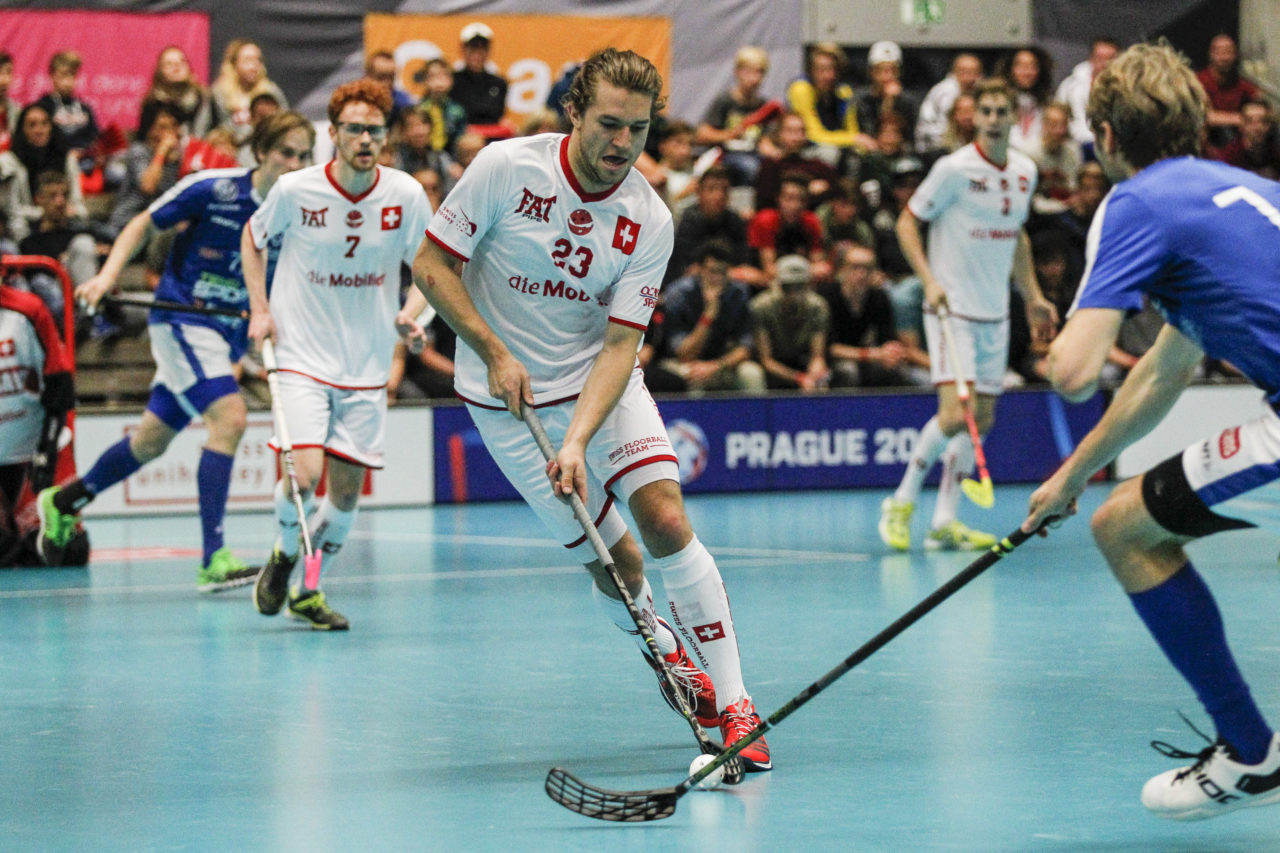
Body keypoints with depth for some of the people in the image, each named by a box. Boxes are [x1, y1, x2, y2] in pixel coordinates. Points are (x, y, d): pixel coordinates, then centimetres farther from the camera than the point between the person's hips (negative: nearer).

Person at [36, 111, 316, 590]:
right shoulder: (212, 189, -14)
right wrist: (109, 273, -14)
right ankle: (214, 560, -26)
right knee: (229, 417, -25)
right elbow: (143, 223, -2)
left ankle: (63, 502, 40)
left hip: (229, 332, 6)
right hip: (181, 319, -6)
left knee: (152, 441, 15)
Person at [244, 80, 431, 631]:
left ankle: (308, 591, 26)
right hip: (302, 355, -2)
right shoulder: (295, 190, -9)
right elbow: (253, 236, 11)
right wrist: (260, 309, 2)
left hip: (367, 366, 3)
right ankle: (284, 553, 13)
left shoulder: (407, 196, -6)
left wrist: (410, 314, -11)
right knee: (303, 474, -18)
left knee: (346, 491, 4)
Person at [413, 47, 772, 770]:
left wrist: (578, 441, -27)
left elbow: (619, 344, -14)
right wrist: (495, 352, -17)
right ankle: (668, 654, 25)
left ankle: (732, 703, -12)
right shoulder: (506, 167, -16)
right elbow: (432, 262, -8)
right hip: (507, 393, -1)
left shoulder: (650, 222, -12)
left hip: (600, 382, 1)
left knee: (665, 521, -17)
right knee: (609, 553, -5)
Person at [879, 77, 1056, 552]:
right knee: (955, 414, -18)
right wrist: (929, 280, -18)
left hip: (995, 314, 7)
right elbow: (907, 223, -6)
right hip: (952, 309, -7)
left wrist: (1033, 297, 19)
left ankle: (944, 521, 12)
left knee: (982, 418, 6)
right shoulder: (955, 169, -11)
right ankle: (902, 502, 1)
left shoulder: (1025, 172, 8)